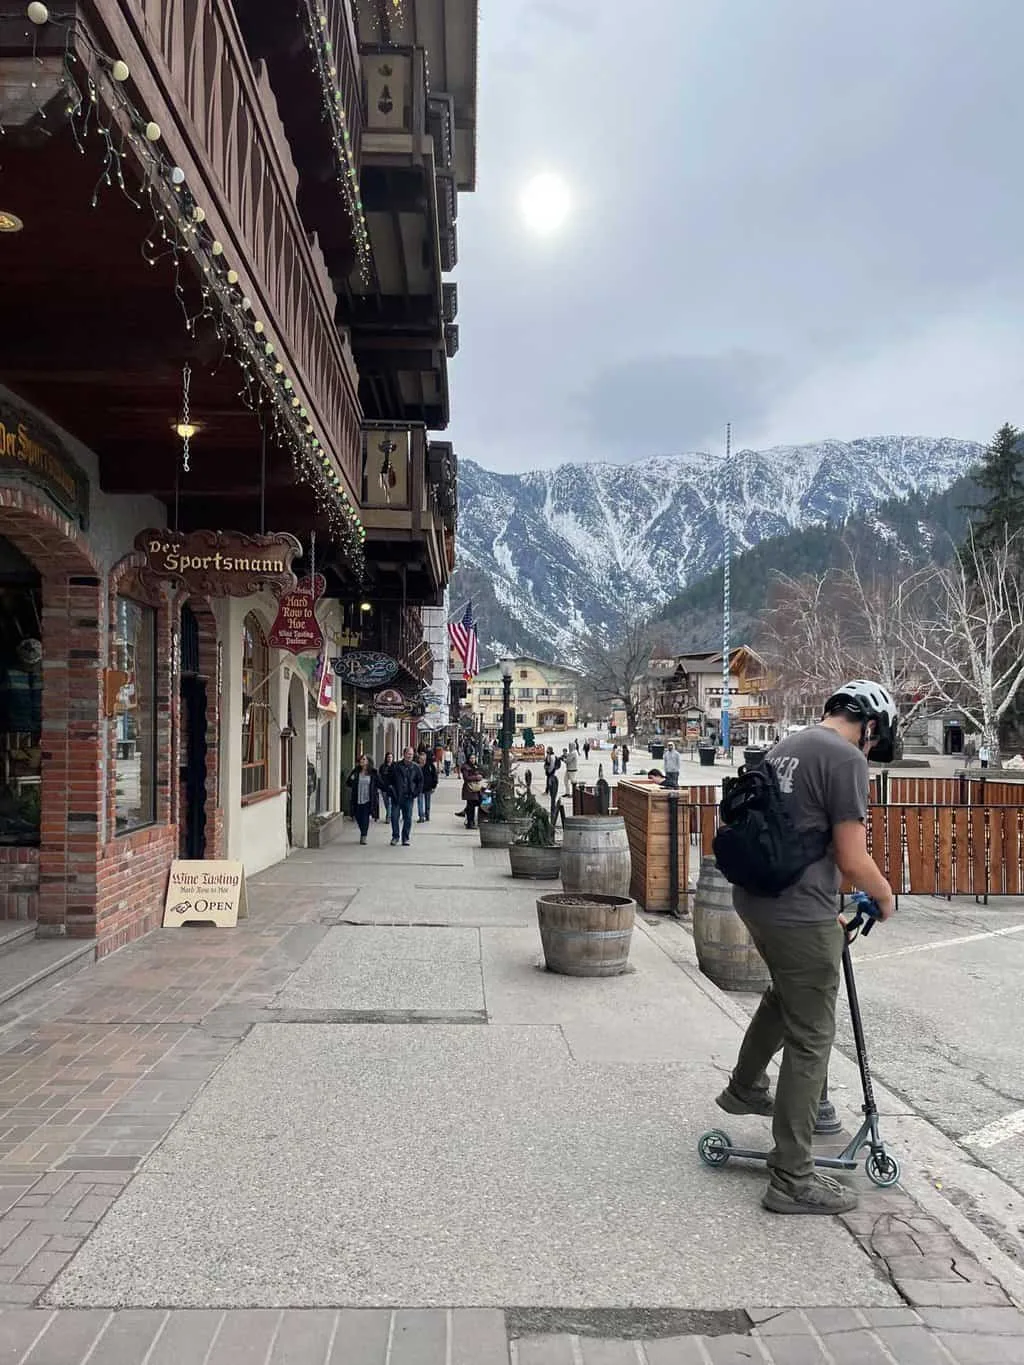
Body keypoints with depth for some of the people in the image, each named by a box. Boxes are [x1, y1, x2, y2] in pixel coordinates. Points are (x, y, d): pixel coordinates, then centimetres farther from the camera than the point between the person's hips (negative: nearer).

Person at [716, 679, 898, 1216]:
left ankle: (743, 1088, 48)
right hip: (799, 915, -9)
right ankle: (792, 1178, 9)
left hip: (755, 899, 9)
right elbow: (852, 858, -16)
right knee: (810, 1040, 1)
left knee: (785, 994, 32)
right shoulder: (846, 758, -15)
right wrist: (885, 895, 5)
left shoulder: (786, 746, 12)